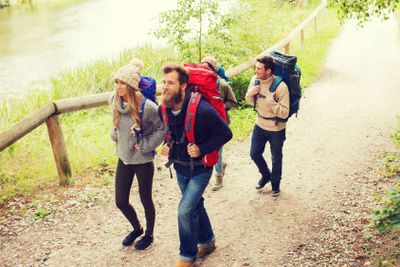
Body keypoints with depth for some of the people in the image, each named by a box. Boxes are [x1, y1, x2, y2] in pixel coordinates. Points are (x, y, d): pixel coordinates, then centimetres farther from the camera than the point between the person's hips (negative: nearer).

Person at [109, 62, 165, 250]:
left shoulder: (147, 107, -25)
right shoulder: (114, 101, -7)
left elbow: (162, 129, -15)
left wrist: (146, 145, -17)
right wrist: (114, 133, 3)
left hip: (143, 161, -6)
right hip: (123, 159, 6)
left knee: (145, 200, 12)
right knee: (121, 201, 13)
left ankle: (149, 234, 37)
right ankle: (137, 228, 41)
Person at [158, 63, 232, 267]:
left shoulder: (202, 110, -29)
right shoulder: (163, 110, -9)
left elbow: (226, 134, -18)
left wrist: (202, 149, -25)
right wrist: (167, 146, -6)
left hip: (200, 169, -6)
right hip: (179, 168, 7)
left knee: (185, 210, -11)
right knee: (195, 206, 21)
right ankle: (207, 242, 44)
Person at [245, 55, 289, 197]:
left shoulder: (280, 87, -26)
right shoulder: (255, 80, -9)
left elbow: (284, 113, -25)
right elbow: (250, 101, 5)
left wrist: (271, 101, -37)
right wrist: (251, 93, -17)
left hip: (276, 129, -5)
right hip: (260, 125, 5)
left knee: (276, 158, 14)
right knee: (254, 154, 16)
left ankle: (275, 182, 39)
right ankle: (266, 175, 44)